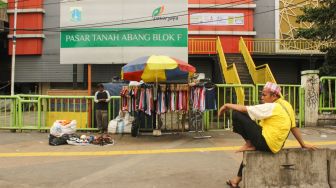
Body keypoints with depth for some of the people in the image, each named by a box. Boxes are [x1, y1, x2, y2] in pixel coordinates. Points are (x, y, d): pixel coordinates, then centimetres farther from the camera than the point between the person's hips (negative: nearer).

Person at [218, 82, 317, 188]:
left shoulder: (272, 107, -15)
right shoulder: (286, 105, 9)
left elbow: (245, 109, -17)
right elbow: (294, 127, 13)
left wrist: (228, 105, -5)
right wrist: (303, 144, 22)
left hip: (265, 142, -10)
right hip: (275, 146, 10)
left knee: (236, 114, -14)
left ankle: (249, 144, 2)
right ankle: (238, 179, 41)